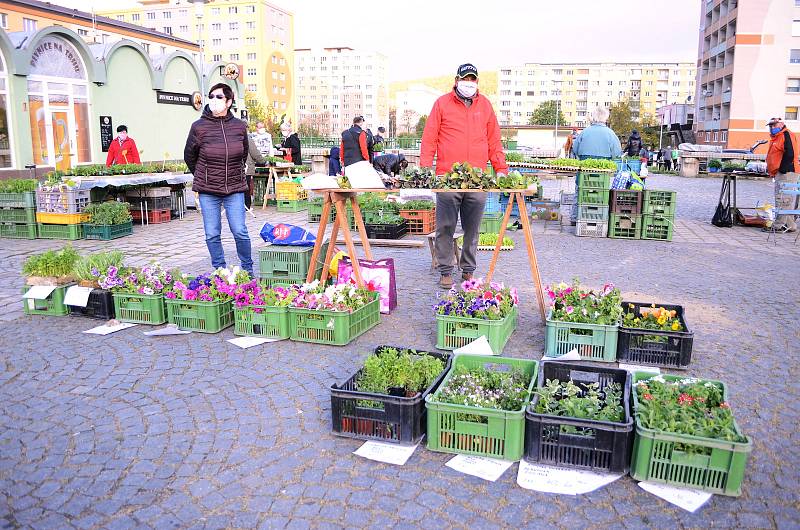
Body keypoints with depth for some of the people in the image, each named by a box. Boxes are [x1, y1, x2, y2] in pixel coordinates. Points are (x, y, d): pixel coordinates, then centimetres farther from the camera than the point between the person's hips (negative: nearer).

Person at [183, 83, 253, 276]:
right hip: (208, 191, 0)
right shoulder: (199, 127, -5)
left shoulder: (239, 126, 0)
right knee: (212, 235, 4)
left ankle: (248, 270, 16)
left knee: (240, 232, -2)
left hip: (235, 189, 1)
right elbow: (189, 156, 10)